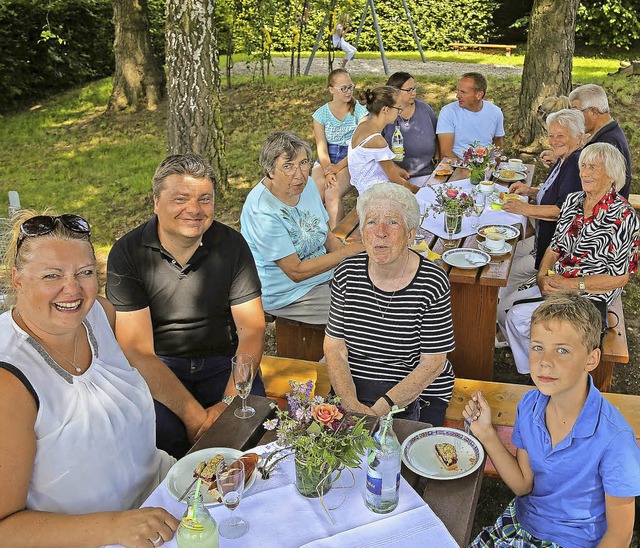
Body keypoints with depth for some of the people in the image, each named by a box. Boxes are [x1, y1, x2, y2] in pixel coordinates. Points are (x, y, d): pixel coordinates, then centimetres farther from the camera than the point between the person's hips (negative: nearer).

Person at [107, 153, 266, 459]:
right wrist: (195, 416, -25)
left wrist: (228, 403, -21)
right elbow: (137, 351, -14)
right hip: (156, 366, -2)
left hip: (221, 363, 2)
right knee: (161, 429, -31)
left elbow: (252, 330, -5)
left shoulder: (231, 245, -2)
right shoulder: (128, 253, -9)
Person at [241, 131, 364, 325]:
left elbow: (327, 237, 11)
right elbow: (296, 272, -24)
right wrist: (347, 252, -23)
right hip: (287, 294, -8)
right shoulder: (262, 212, -26)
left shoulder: (307, 184, 0)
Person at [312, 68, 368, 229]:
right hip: (326, 161, 2)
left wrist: (338, 167, -15)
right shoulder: (321, 114, 5)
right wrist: (328, 172, -18)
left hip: (350, 161, -2)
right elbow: (322, 148, -1)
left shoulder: (359, 111, 0)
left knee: (332, 194, -29)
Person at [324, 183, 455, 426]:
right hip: (352, 387, 2)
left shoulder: (432, 282, -12)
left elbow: (433, 363, -10)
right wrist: (352, 405, -17)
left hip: (417, 393, -1)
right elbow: (334, 348, -2)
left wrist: (379, 409, -18)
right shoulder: (346, 273, -4)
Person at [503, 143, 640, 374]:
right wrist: (543, 277, -6)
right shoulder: (573, 201, 7)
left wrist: (570, 284, -18)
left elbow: (619, 277, -15)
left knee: (518, 316, -21)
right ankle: (532, 373, 8)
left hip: (590, 294, -7)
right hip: (555, 284, 7)